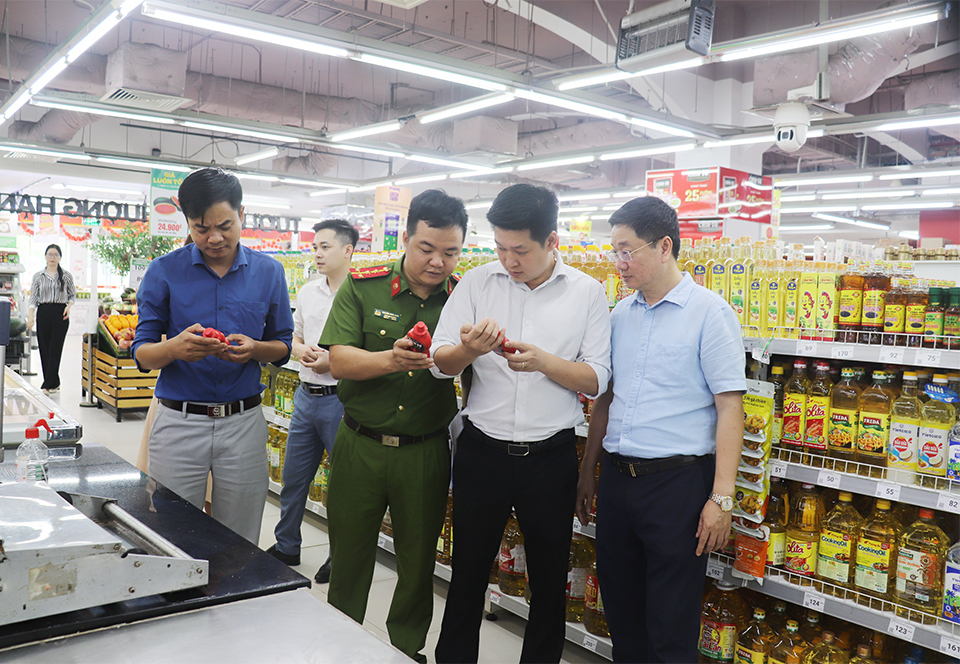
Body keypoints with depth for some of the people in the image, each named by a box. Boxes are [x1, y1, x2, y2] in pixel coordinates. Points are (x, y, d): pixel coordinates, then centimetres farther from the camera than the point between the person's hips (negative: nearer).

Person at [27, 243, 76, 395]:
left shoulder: (66, 276, 6)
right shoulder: (38, 276, 8)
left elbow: (73, 294, 13)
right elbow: (33, 297, 6)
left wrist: (69, 306, -7)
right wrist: (30, 315, -5)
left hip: (60, 314, -2)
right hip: (43, 313, 2)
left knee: (55, 349, -7)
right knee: (44, 349, 3)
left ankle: (48, 385, -6)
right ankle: (54, 384, 13)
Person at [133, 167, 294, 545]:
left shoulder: (268, 272, 5)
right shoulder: (164, 272, -1)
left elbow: (283, 346, 9)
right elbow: (141, 354, 0)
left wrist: (255, 349, -13)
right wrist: (175, 347, -22)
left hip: (244, 424, 1)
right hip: (178, 423, -1)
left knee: (240, 547, 11)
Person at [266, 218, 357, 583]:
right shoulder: (307, 292, 10)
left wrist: (333, 363, -19)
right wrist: (302, 352, -1)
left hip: (341, 400, -7)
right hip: (306, 396, 7)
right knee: (293, 478, 17)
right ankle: (286, 547, 35)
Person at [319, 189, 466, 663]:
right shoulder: (361, 287, -5)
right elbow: (339, 361, -14)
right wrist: (390, 359, -31)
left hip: (426, 451, 1)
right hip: (360, 445, 0)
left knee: (419, 560, 15)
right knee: (348, 556, 16)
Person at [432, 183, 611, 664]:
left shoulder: (587, 292, -2)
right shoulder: (477, 283, 0)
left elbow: (596, 379, -5)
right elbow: (439, 363, -3)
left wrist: (545, 362, -23)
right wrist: (469, 349, -25)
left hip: (551, 457, 0)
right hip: (483, 450, 1)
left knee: (549, 579, 14)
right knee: (468, 570, 14)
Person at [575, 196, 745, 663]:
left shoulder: (709, 312, -8)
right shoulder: (620, 315, 10)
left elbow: (729, 407, -11)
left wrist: (721, 497, -15)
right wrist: (587, 471, 16)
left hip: (677, 480, -5)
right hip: (617, 477, 6)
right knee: (619, 604, 17)